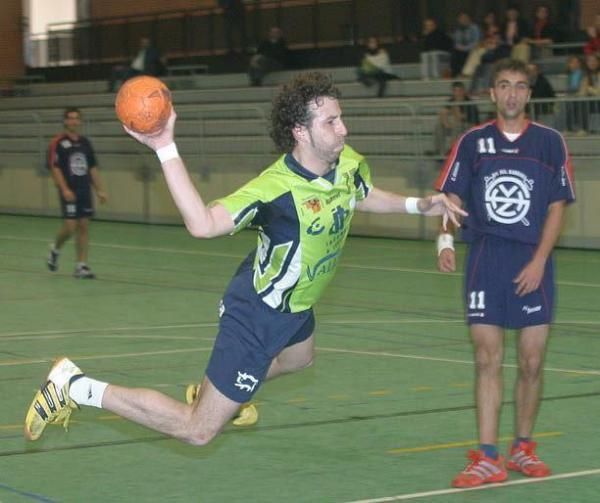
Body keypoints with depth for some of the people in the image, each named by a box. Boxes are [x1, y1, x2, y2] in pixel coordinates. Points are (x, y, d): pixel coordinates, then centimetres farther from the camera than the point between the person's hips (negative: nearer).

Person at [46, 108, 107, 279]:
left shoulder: (85, 142, 11)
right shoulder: (58, 143, -6)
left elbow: (92, 168, 15)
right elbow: (55, 168, -11)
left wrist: (99, 189, 10)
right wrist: (64, 189, -20)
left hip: (85, 191, 5)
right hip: (69, 192, -5)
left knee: (84, 226, 2)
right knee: (70, 226, -10)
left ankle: (81, 266, 5)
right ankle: (55, 249, 21)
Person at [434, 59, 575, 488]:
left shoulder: (550, 142, 3)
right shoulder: (472, 142, 5)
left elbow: (557, 208, 2)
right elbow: (452, 199, 4)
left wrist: (538, 262, -7)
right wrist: (445, 241, -14)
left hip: (533, 264, 0)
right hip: (485, 260, 0)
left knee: (532, 362, 3)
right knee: (487, 359, -3)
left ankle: (523, 448, 22)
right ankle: (488, 458, -1)